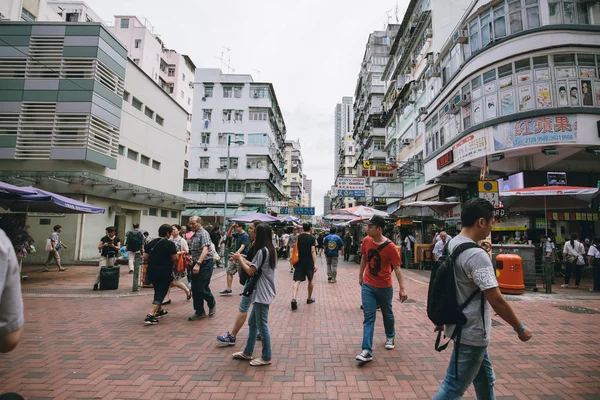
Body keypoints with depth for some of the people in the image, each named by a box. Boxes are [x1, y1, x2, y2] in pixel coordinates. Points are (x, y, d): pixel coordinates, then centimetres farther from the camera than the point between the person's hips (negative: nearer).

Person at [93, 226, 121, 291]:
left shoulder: (117, 239, 9)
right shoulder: (104, 238, 8)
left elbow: (118, 248, 3)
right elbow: (99, 247, 8)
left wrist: (113, 246, -17)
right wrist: (103, 245, -12)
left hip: (112, 256, 0)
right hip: (104, 256, 0)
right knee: (100, 269, -10)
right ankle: (96, 284, -6)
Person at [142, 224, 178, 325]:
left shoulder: (151, 243, 5)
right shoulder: (169, 244, -12)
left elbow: (145, 257, 5)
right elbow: (175, 259, -10)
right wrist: (175, 265, 11)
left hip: (151, 271, 7)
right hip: (164, 272, -7)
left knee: (158, 291, 23)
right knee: (161, 293, -1)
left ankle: (160, 311, 37)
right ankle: (150, 316, -12)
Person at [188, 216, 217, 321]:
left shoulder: (204, 233, -13)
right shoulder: (194, 235, 14)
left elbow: (205, 250, -25)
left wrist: (198, 264, -33)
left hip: (205, 264, -8)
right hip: (196, 264, 9)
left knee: (202, 288, -5)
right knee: (195, 289, 9)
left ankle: (212, 304, 23)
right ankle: (199, 312, 19)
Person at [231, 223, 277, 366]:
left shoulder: (262, 251, -19)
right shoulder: (270, 250, 11)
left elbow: (250, 271, -16)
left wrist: (239, 259, -3)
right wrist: (243, 259, 11)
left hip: (262, 294, -10)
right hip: (262, 292, 10)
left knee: (262, 325, 2)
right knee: (252, 323, 19)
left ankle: (266, 357, 15)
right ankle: (247, 353, 31)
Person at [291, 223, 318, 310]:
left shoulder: (298, 237, 5)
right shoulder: (311, 238, -7)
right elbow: (313, 251, -14)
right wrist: (315, 263, -14)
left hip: (299, 262, 3)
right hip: (309, 262, -2)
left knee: (297, 281, -3)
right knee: (311, 280, 18)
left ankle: (293, 299, -22)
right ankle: (309, 298, 29)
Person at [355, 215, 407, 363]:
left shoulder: (390, 246, -20)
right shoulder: (366, 241, -7)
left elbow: (397, 268, -16)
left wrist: (402, 288, -18)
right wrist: (360, 276, 14)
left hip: (384, 287, -2)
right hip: (367, 286, 2)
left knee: (387, 314, 20)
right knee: (368, 317, -2)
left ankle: (390, 337, 47)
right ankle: (367, 351, 0)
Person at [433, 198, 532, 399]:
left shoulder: (452, 244, 3)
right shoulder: (477, 255, -25)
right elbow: (496, 300, -24)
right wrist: (520, 329, -8)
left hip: (464, 326, 9)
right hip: (471, 332, -9)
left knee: (485, 379, 25)